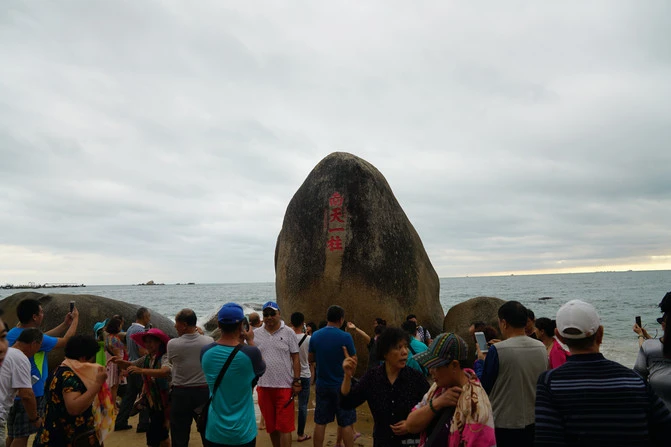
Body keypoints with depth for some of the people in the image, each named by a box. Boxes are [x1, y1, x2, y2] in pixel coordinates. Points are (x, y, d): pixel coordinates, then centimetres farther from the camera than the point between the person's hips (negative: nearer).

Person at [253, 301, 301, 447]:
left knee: (284, 426, -1)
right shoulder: (255, 334, 3)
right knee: (271, 425, 14)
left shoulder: (288, 333, -3)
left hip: (285, 386, -3)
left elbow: (295, 357, -1)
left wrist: (296, 381, -6)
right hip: (263, 386, 3)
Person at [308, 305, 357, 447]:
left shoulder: (315, 336, -2)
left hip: (322, 385, 4)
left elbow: (311, 358, 8)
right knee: (346, 424, 6)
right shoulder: (345, 337, -15)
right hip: (341, 385, -4)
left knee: (320, 423, 12)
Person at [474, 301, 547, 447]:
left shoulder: (497, 350, -20)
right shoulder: (541, 348, -3)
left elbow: (484, 387, -10)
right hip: (532, 421, 5)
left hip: (503, 425, -5)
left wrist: (480, 361, 6)